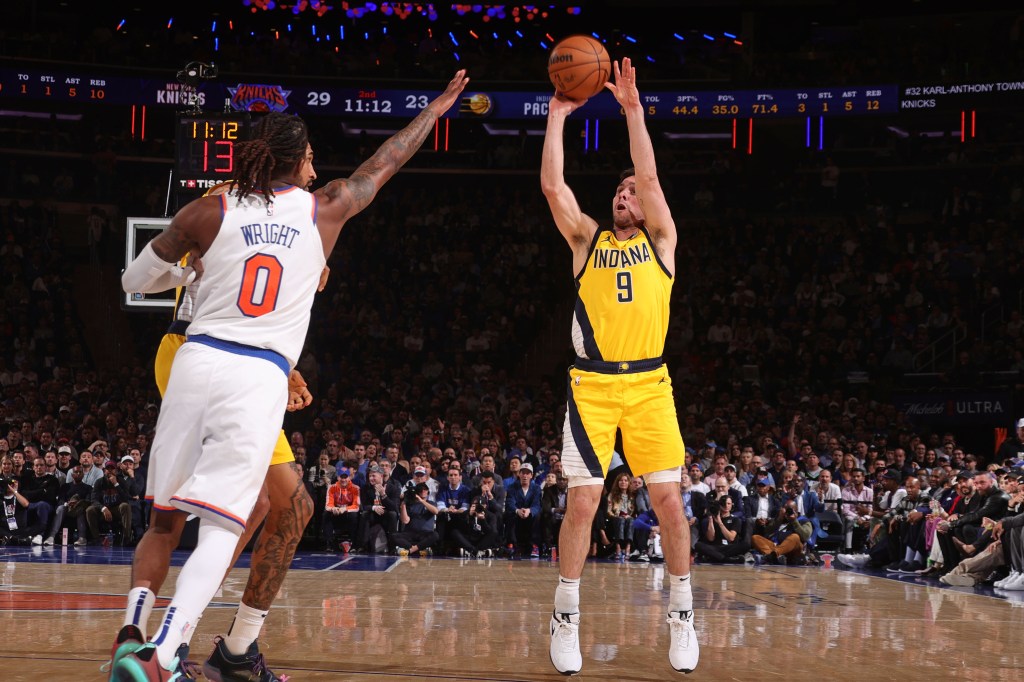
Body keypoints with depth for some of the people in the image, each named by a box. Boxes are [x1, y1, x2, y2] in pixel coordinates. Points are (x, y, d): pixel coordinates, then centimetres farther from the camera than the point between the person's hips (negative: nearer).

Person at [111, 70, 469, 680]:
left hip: (197, 361, 2)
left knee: (165, 519, 15)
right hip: (261, 379, -2)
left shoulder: (208, 212, 7)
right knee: (222, 527, -4)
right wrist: (438, 108, 38)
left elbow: (136, 279, 15)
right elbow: (385, 162, 23)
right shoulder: (324, 208, 7)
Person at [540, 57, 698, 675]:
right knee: (582, 504, -4)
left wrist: (633, 110, -9)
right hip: (592, 385, 0)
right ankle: (566, 619, 7)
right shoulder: (588, 240, 13)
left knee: (669, 501, -3)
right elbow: (553, 186, 1)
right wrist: (558, 117, -1)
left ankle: (683, 615, 9)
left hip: (650, 385, 0)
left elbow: (650, 177, -4)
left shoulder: (660, 240, 10)